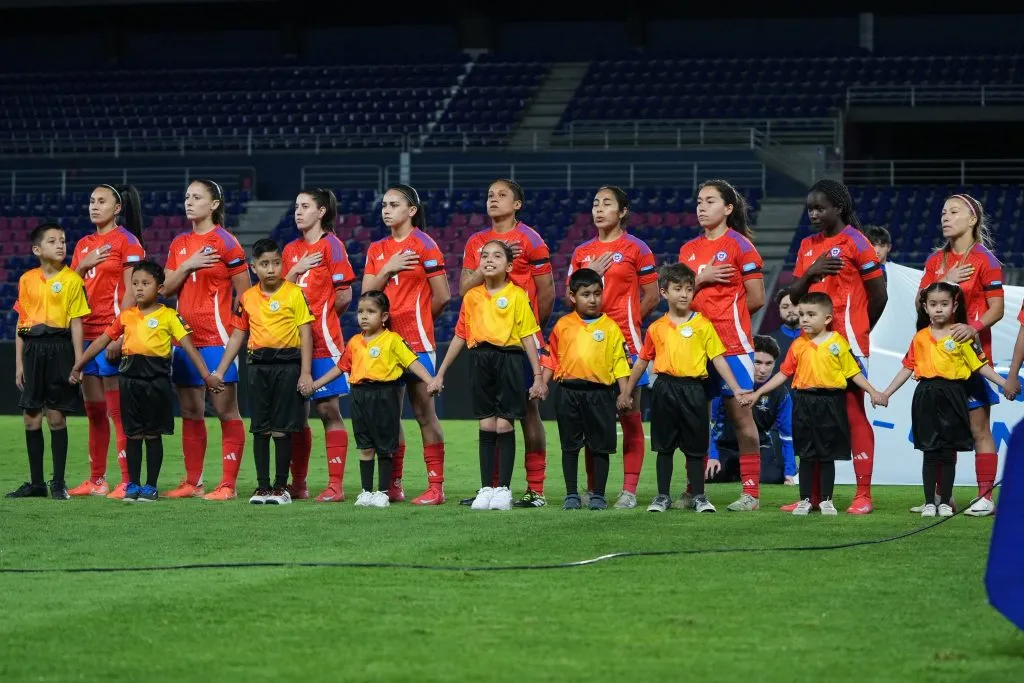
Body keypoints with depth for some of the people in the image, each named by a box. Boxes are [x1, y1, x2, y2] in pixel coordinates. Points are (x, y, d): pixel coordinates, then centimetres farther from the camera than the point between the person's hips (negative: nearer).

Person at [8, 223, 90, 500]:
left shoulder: (72, 279, -2)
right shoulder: (27, 280, 9)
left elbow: (76, 322, -3)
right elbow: (21, 323, 13)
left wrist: (78, 361, -8)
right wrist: (19, 362, 9)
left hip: (60, 347, -4)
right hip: (32, 348, 4)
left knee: (56, 417, -2)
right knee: (31, 418, 5)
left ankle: (58, 483, 5)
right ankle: (36, 482, 13)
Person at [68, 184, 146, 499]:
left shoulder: (126, 241, -4)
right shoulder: (83, 245, 17)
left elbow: (131, 291, -10)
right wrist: (84, 266, -3)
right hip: (87, 332, 7)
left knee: (117, 411, -9)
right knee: (94, 411, 10)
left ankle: (128, 482, -8)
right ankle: (96, 480, 14)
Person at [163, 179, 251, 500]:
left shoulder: (225, 242, -5)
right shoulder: (179, 244, 13)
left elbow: (244, 293, -4)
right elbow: (166, 289, 8)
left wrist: (236, 330, -8)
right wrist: (187, 266, -8)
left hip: (217, 338, -7)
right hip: (185, 337, 7)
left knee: (226, 410, -5)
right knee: (190, 412, 9)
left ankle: (228, 484, -5)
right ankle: (192, 482, 15)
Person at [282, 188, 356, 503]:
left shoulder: (331, 245, -4)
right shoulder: (291, 250, 15)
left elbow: (344, 295, -7)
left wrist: (319, 317, 7)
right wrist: (296, 270, -6)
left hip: (324, 341, -6)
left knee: (328, 410, -6)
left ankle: (335, 485, -5)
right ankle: (298, 484, 14)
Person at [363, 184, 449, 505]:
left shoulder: (423, 245, -4)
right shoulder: (377, 250, 13)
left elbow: (442, 296, -5)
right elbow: (366, 294, 5)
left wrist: (416, 319, 7)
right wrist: (387, 270, -10)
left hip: (416, 340, -6)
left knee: (424, 411, -4)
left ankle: (435, 486, -3)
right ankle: (393, 485, 13)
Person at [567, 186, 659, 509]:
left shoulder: (636, 249, 1)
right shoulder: (582, 252, 15)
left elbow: (652, 296, 1)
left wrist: (625, 320, 2)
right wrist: (590, 273, -2)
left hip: (625, 342, -5)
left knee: (630, 415, -4)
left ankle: (629, 489, -4)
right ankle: (592, 489, 10)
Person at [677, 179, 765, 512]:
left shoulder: (739, 245, -3)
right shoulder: (689, 249, 14)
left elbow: (756, 299, -5)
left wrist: (726, 314, 5)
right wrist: (702, 279, -7)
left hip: (732, 343, -6)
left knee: (740, 412, -4)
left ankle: (751, 491, -1)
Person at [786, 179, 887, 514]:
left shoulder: (854, 241, -5)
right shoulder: (808, 245, 14)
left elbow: (879, 294, -3)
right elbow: (794, 295, 13)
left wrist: (858, 330, 7)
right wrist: (810, 272, -6)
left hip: (847, 342, -6)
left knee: (854, 412, -5)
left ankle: (864, 496, -4)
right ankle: (813, 494, 10)